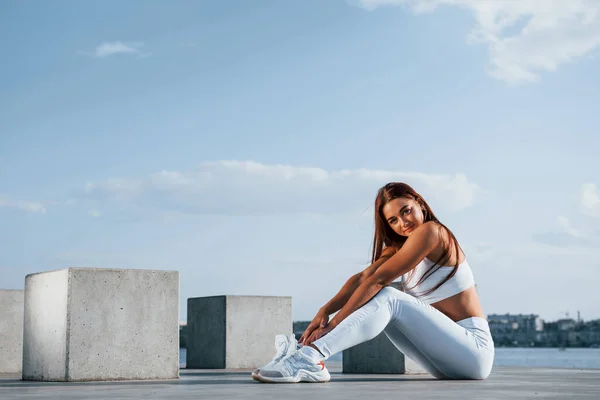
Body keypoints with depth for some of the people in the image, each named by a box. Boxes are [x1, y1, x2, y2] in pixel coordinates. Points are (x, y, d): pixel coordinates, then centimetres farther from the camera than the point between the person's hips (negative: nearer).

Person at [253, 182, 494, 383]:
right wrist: (325, 311, -19)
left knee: (387, 299, -24)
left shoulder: (431, 231, -13)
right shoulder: (397, 248, 14)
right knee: (375, 298, -7)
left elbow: (378, 280, -19)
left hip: (474, 350, -8)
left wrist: (333, 323, -22)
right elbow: (362, 278, -3)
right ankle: (305, 350, -22)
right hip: (445, 360, 8)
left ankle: (312, 356, -39)